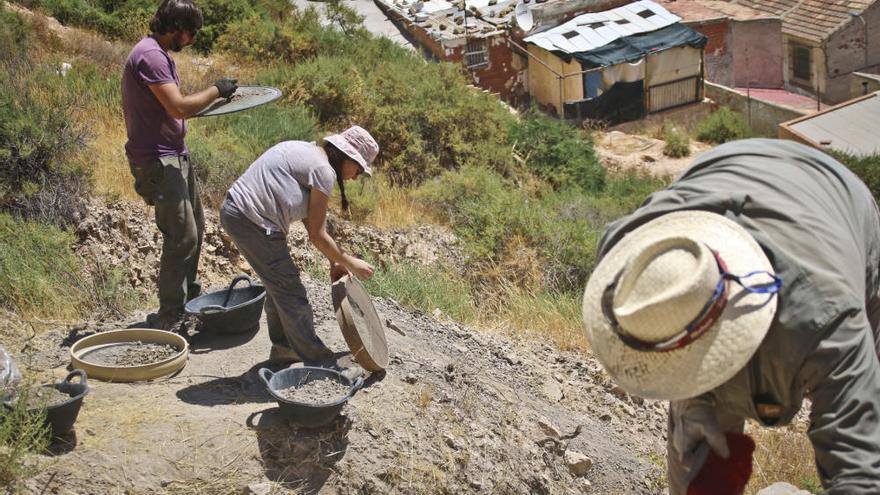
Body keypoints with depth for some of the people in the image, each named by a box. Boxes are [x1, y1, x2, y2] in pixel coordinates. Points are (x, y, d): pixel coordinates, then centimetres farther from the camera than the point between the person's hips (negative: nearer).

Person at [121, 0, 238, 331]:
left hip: (175, 156, 11)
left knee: (194, 228, 19)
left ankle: (188, 296, 34)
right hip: (158, 161, -11)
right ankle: (168, 317, -2)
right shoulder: (150, 55, -19)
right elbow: (179, 108, -25)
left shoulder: (160, 55, 15)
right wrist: (215, 90, -12)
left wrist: (211, 99, 9)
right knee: (182, 236, -10)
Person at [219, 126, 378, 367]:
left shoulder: (306, 151, 16)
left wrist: (334, 261, 17)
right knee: (290, 290, 0)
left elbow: (309, 219, 18)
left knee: (279, 284, 22)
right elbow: (317, 235, -9)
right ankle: (317, 360, 10)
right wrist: (350, 263, 3)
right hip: (252, 222, -10)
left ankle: (283, 347, 36)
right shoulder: (323, 170, -13)